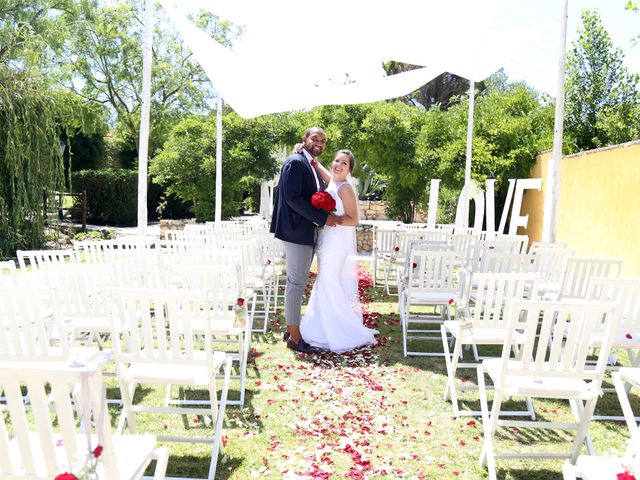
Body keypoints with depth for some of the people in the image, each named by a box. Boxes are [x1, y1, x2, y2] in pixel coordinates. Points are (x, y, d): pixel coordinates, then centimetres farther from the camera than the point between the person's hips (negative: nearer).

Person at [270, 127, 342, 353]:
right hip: (296, 232, -9)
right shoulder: (295, 162, -11)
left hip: (307, 234, 9)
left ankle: (292, 328, 25)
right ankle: (294, 337, 6)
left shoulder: (313, 166, 18)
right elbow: (293, 198, -20)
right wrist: (322, 218, -18)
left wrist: (324, 218, 5)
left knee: (298, 283, 14)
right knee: (296, 283, -3)